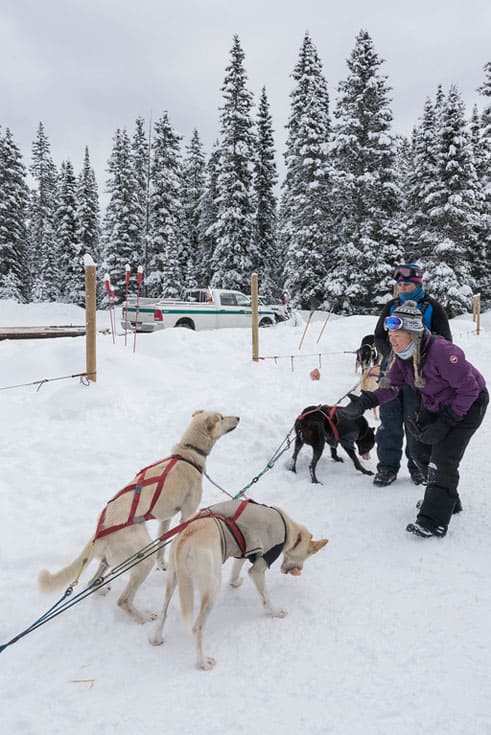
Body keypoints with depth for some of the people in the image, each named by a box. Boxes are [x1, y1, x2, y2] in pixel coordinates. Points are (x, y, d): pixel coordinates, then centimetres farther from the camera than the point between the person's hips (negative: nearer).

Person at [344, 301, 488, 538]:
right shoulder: (403, 355, -10)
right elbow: (391, 386, -9)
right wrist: (365, 401, -26)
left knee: (443, 458, -17)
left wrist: (446, 422, -28)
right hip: (434, 406, 9)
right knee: (419, 449, 12)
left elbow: (469, 389, -28)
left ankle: (433, 521, -11)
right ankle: (447, 499, 32)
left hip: (468, 404, -8)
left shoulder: (441, 351, -35)